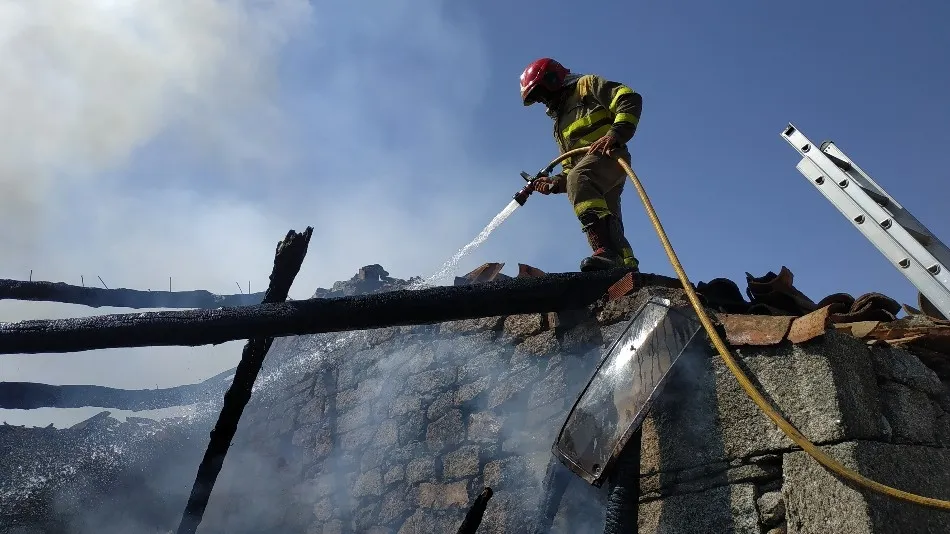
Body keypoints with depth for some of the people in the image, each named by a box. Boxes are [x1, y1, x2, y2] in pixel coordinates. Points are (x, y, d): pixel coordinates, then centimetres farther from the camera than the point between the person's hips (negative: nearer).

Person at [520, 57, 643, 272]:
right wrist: (554, 183, 10)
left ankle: (607, 252, -51)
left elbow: (631, 99, -2)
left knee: (579, 180, -36)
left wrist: (615, 133, -19)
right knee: (609, 229, 0)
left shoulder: (586, 85, 14)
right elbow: (570, 169, 31)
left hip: (608, 156, -9)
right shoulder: (561, 125, 36)